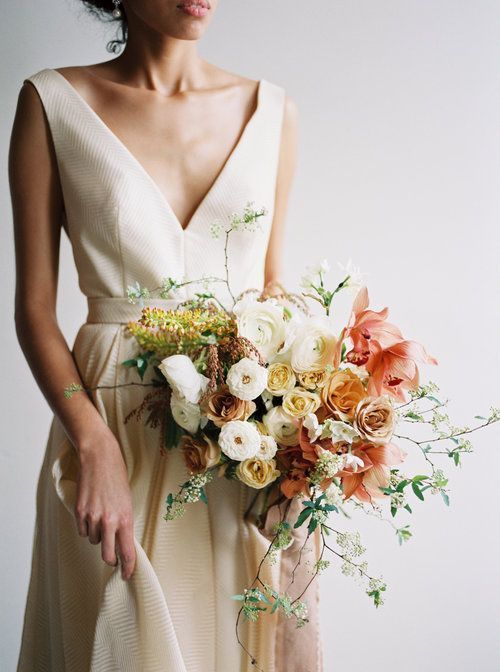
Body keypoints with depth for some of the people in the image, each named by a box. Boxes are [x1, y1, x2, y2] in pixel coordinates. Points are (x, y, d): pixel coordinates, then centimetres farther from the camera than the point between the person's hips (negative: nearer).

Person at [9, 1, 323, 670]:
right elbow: (34, 307, -3)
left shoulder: (273, 111, 5)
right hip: (116, 429, -2)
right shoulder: (52, 104, -2)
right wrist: (91, 443, -17)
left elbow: (272, 284, 12)